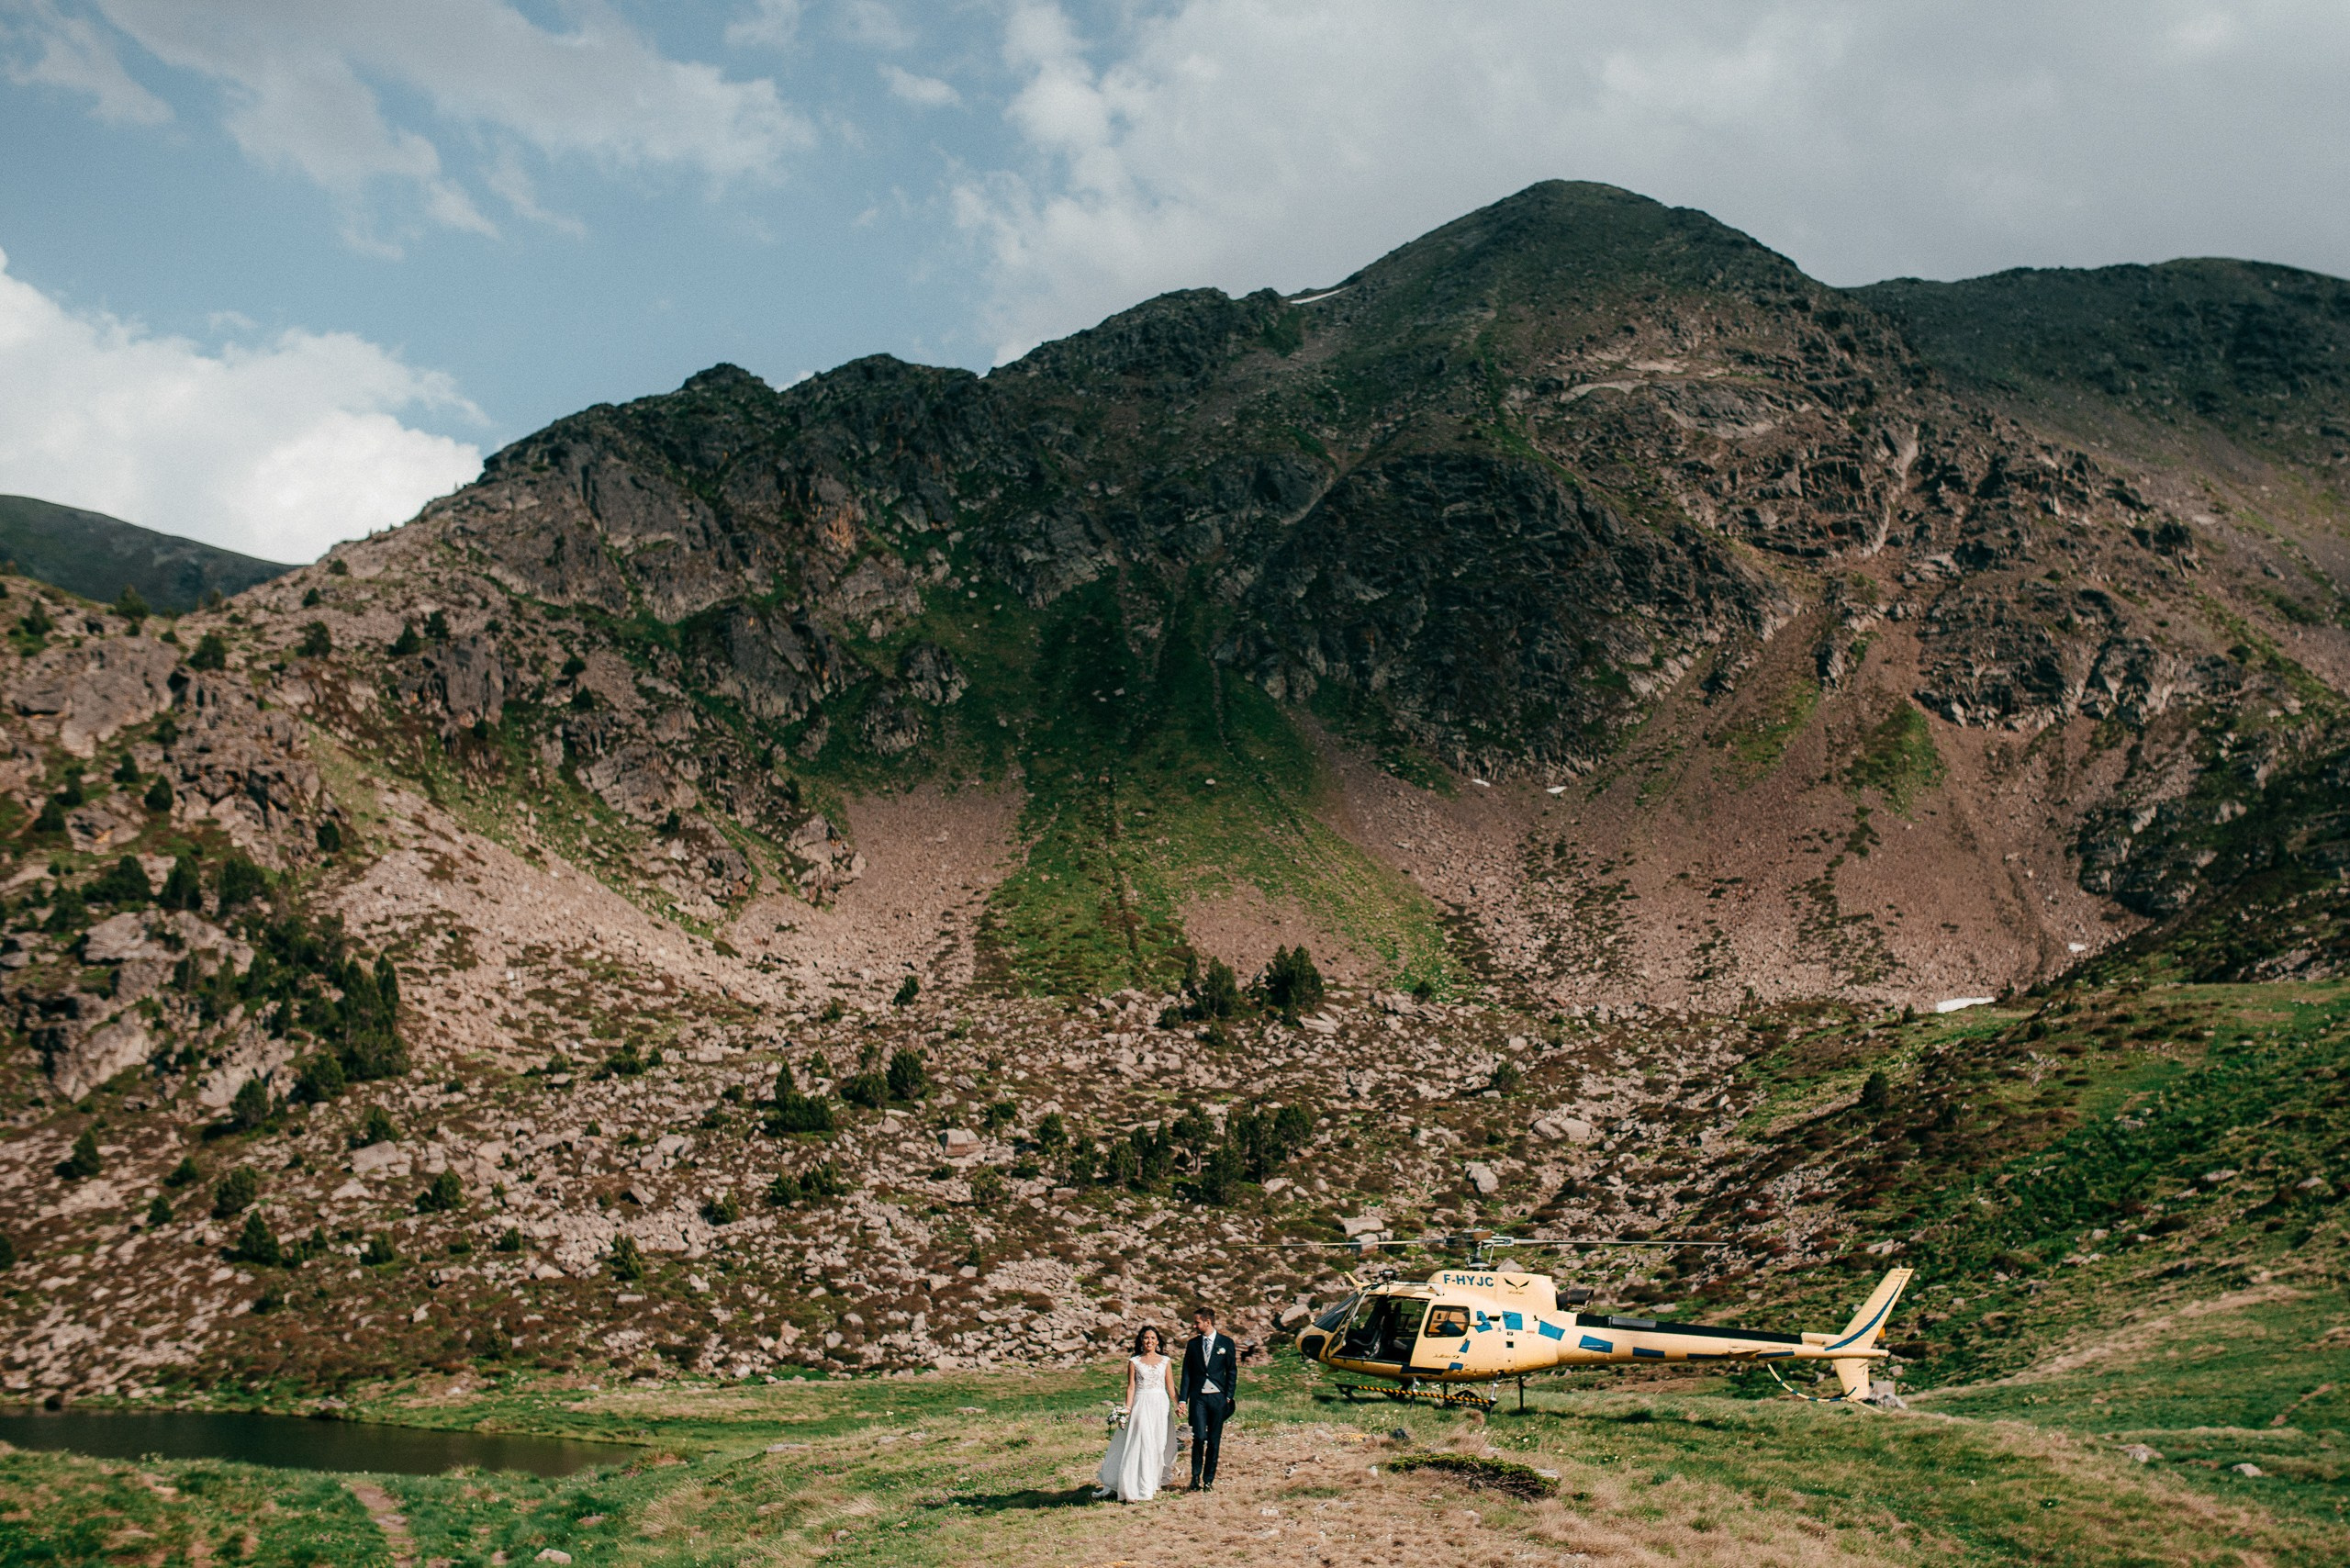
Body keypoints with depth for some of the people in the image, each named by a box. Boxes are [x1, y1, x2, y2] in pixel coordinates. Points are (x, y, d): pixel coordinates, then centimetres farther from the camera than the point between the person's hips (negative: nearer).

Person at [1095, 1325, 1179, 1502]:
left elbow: (1170, 1386, 7)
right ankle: (1142, 1489, -4)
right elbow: (1131, 1387, 1)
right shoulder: (1134, 1362, 3)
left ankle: (1154, 1482, 18)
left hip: (1161, 1404, 2)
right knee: (1141, 1444, -6)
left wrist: (1177, 1405, -3)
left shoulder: (1165, 1361, 8)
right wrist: (1127, 1408, -7)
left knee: (1159, 1445, 6)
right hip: (1141, 1405, -2)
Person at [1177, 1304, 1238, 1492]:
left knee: (1214, 1440, 2)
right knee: (1199, 1437, -12)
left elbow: (1232, 1371, 4)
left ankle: (1208, 1480, 13)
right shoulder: (1193, 1344, 9)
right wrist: (1182, 1399, 1)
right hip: (1198, 1397, 1)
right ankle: (1196, 1477, 4)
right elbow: (1187, 1373, 9)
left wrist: (1229, 1397, -3)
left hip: (1218, 1397, -1)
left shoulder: (1226, 1342, 3)